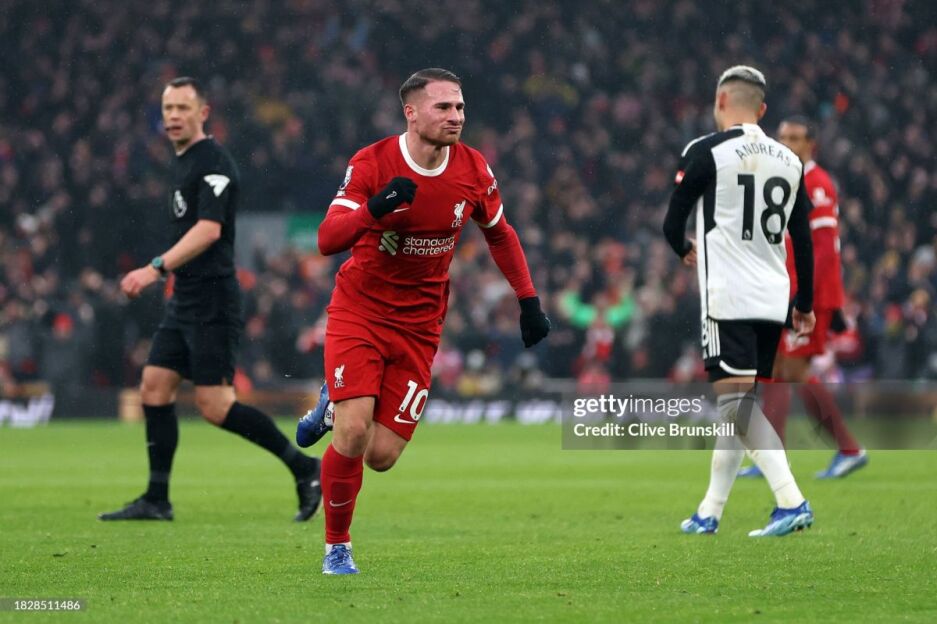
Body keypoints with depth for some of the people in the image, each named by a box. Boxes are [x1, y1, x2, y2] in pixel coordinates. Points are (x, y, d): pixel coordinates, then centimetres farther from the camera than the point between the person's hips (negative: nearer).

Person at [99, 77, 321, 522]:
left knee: (213, 405, -11)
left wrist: (157, 268, -33)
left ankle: (304, 468, -2)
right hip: (184, 302, 10)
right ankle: (156, 500, 7)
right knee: (154, 387, 4)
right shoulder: (183, 162, 16)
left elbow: (208, 230, -25)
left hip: (212, 303, -10)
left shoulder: (213, 162, -13)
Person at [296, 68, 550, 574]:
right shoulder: (371, 164, -15)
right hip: (359, 312, -3)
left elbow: (500, 234, 13)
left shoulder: (474, 171, -5)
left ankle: (333, 407, 30)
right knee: (354, 432, -18)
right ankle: (336, 546, 5)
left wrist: (529, 301, 8)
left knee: (382, 456, -5)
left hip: (420, 324, 3)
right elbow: (327, 240, -22)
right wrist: (376, 208, -39)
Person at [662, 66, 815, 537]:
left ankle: (791, 501, -24)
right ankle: (710, 512, 20)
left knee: (736, 401, -10)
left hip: (728, 298, -6)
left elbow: (673, 223, 0)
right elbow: (803, 240, 13)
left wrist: (685, 251, 23)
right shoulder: (789, 161, 11)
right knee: (737, 408, 14)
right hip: (772, 299, 6)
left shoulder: (705, 152, -6)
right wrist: (805, 304, 22)